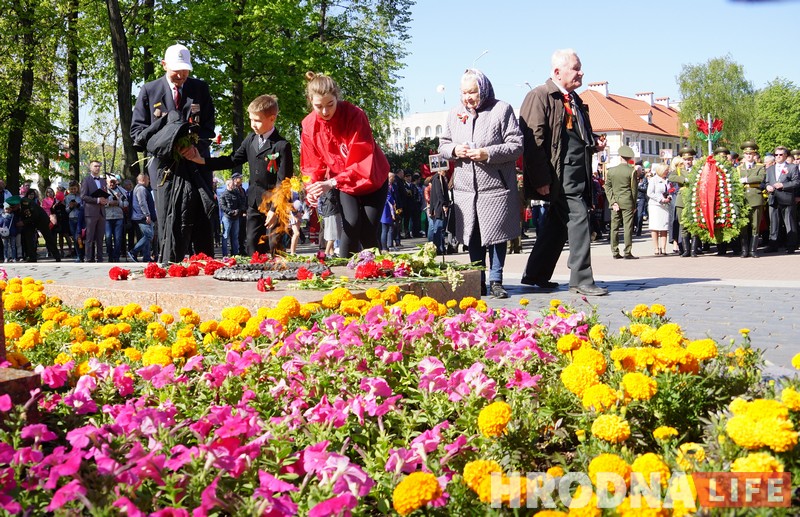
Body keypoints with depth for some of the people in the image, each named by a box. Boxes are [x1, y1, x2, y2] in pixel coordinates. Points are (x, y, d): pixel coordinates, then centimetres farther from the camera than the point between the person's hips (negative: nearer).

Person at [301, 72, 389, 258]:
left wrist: (332, 183, -41)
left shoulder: (355, 115, -27)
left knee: (368, 232, -8)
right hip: (344, 185, 2)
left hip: (373, 180, -2)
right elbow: (313, 165, -6)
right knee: (351, 224, -19)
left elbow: (361, 161, -31)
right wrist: (312, 189, -26)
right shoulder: (309, 125, -14)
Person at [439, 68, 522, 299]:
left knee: (496, 235, 1)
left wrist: (488, 154, -18)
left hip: (496, 187, -4)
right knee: (473, 238, 8)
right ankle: (478, 282, 17)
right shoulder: (455, 114, 11)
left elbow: (517, 145, -6)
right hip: (465, 188, 4)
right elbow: (443, 144, 18)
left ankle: (496, 281, 11)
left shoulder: (502, 110, -3)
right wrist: (454, 150, -5)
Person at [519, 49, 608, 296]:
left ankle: (535, 275, 21)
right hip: (560, 173, -9)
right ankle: (581, 279, -7)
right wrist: (541, 180, -19)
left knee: (558, 224, 12)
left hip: (578, 171, 9)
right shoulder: (539, 96, -7)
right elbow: (534, 140, -15)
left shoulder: (574, 100, 21)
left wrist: (595, 143, 12)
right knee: (578, 219, -13)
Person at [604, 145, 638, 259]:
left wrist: (613, 202, -1)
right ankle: (627, 252, -3)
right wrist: (634, 204, 6)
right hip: (627, 202, -3)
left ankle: (615, 252, 9)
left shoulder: (611, 171, 4)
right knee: (628, 227, -2)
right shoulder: (631, 171, -6)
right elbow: (634, 189, -2)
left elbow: (607, 187, 2)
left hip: (615, 203, 3)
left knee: (614, 227, 7)